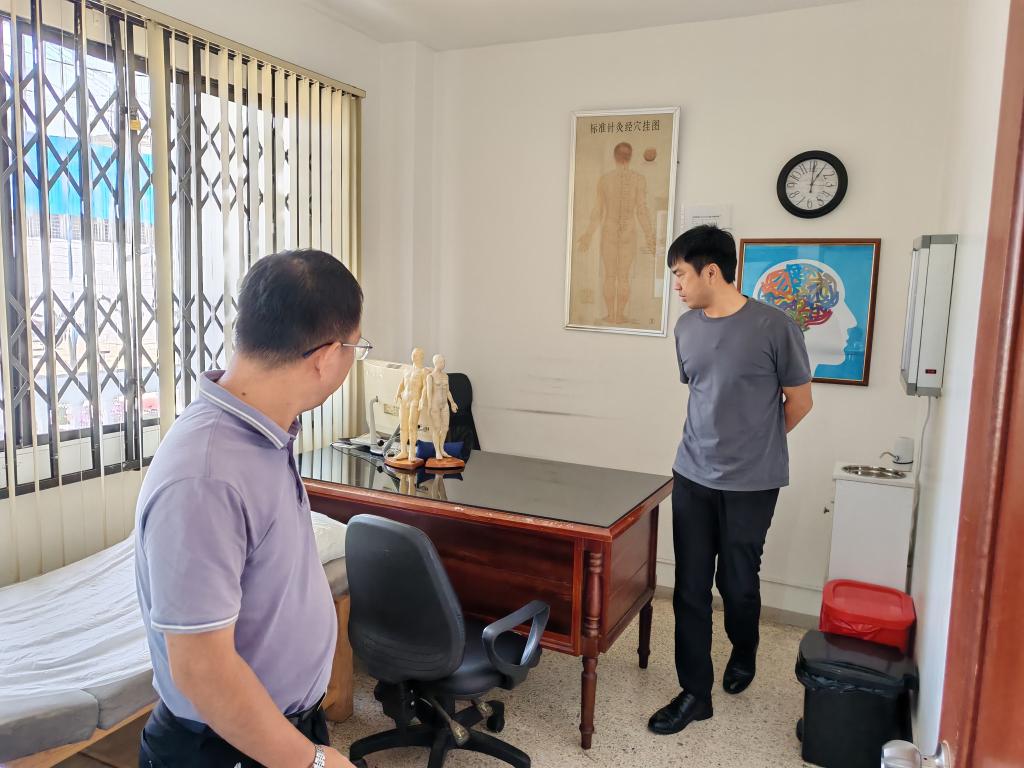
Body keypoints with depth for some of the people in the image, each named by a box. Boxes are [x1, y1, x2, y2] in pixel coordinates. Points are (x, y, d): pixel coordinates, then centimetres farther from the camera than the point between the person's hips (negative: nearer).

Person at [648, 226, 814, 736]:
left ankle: (744, 653, 42)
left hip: (751, 483, -4)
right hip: (692, 476, 4)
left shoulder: (775, 327, -14)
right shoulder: (686, 327, 2)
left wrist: (757, 445, 8)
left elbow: (798, 402, -3)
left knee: (737, 581, 10)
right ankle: (695, 693, 19)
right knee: (690, 587, 5)